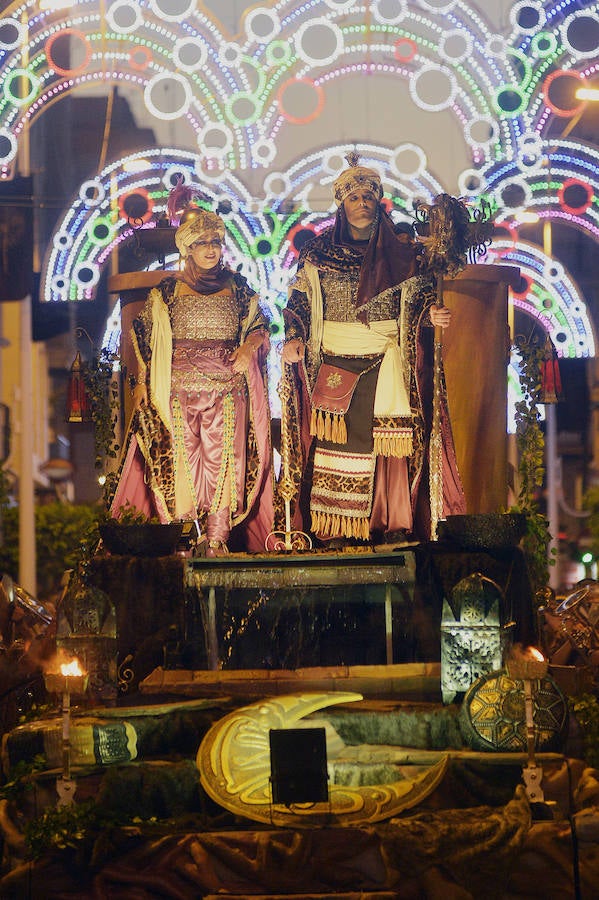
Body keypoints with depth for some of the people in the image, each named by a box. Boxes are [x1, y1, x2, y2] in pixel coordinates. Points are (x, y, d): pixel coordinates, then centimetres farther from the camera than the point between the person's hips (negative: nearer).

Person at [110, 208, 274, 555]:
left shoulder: (237, 287, 13)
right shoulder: (168, 289, 10)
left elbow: (261, 326, 17)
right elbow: (145, 337, 13)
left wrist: (250, 345, -5)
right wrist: (142, 382, 5)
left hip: (226, 387, 1)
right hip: (179, 387, -1)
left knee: (221, 460, -6)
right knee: (180, 461, -6)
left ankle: (217, 540, -3)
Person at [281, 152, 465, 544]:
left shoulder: (402, 250, 7)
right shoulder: (319, 251, 9)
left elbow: (421, 298, 10)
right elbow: (299, 302, 10)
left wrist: (431, 315, -12)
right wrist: (294, 338, -6)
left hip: (387, 362, 0)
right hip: (335, 362, 1)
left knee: (390, 440, -7)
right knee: (336, 437, -5)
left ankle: (393, 524, -3)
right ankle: (336, 528, -4)